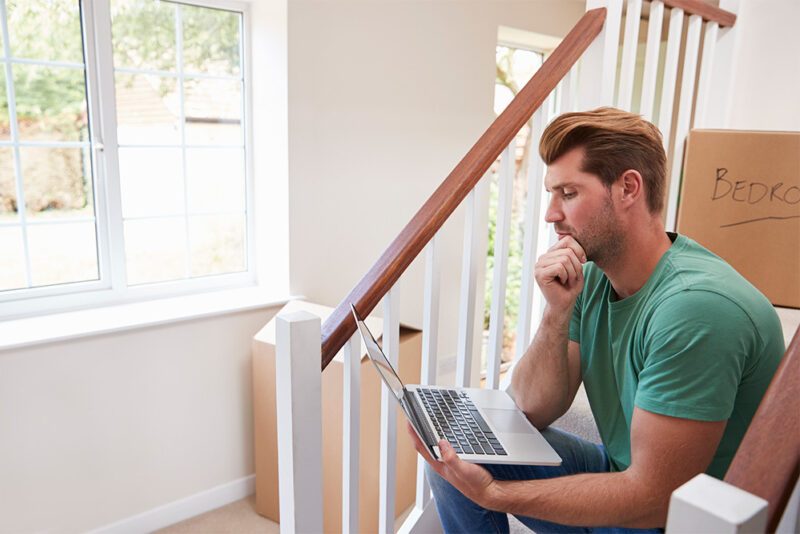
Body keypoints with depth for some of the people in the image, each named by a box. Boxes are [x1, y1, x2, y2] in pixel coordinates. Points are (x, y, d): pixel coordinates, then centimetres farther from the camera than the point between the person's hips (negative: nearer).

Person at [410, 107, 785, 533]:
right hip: (623, 475, 6)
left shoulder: (697, 307, -28)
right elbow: (532, 410, -4)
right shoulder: (590, 277, -5)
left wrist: (492, 494, -26)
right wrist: (557, 312, -19)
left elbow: (653, 499, -26)